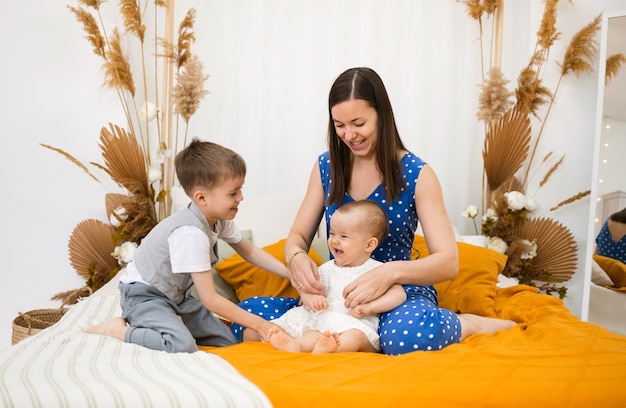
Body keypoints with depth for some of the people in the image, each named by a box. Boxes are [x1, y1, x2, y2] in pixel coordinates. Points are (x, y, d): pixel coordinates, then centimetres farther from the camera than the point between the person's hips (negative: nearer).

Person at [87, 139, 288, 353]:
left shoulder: (219, 218, -6)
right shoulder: (191, 234, -31)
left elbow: (250, 251, 10)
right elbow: (210, 300, -28)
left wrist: (291, 273, 0)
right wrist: (257, 323, -21)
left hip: (176, 296, 9)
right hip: (144, 295, -9)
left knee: (228, 341, 1)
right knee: (183, 345, -32)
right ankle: (119, 329, -8)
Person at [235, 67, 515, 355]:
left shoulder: (417, 175, -7)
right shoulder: (326, 167, 3)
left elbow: (448, 262, -13)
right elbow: (298, 236, 6)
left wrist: (391, 272, -33)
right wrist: (296, 257, -20)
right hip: (338, 294, 3)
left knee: (407, 334, -40)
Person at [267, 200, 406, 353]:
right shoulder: (327, 269, 17)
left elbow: (399, 294, -3)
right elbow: (306, 291, 16)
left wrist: (369, 307, -16)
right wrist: (311, 298, -10)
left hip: (358, 325, -4)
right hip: (325, 322, 5)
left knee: (357, 336, -37)